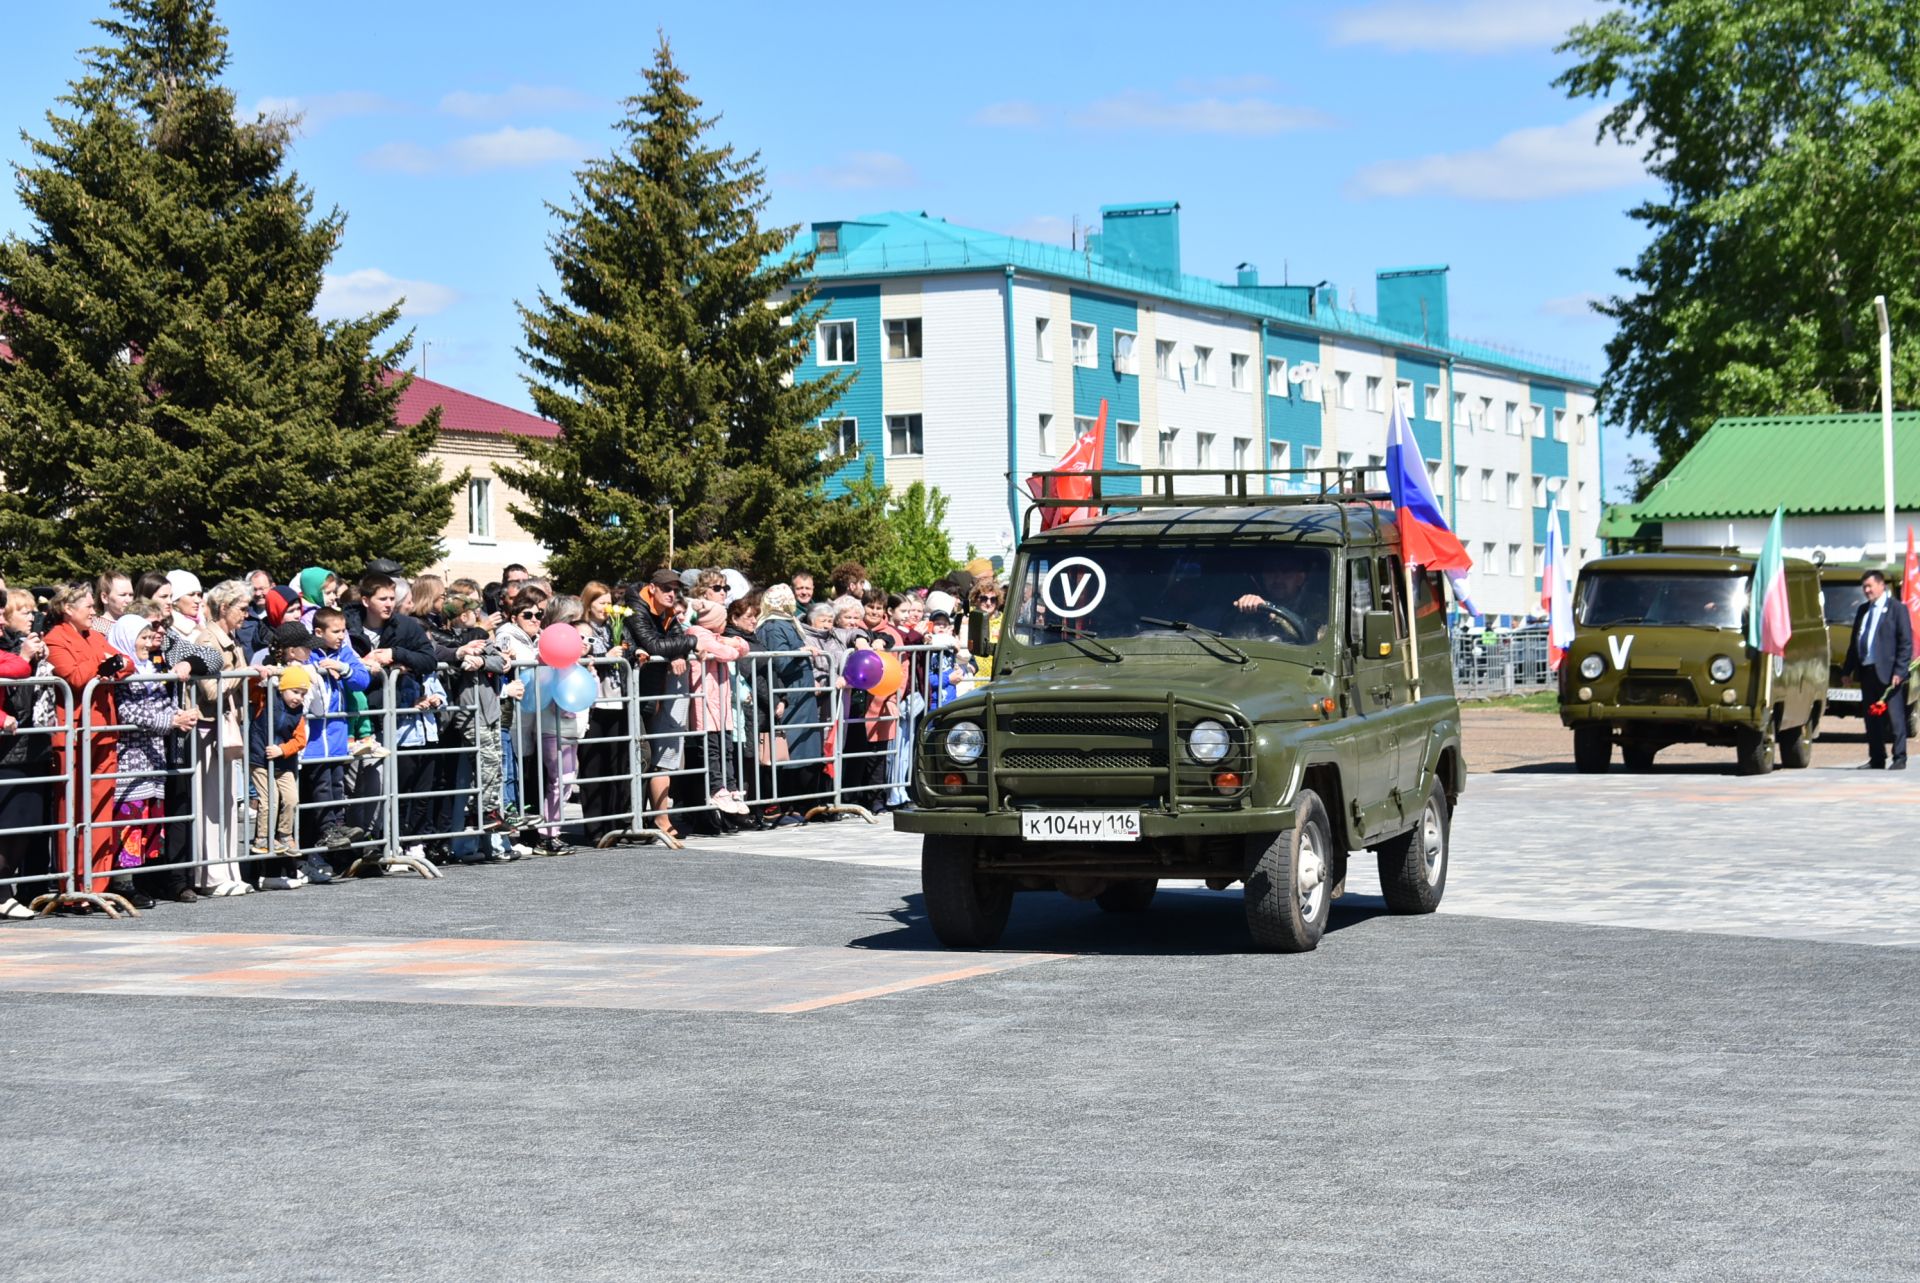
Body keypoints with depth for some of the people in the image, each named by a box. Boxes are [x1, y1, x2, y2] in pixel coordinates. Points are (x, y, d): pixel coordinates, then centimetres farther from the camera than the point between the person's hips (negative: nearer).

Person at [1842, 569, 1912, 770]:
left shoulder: (1897, 608, -3)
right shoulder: (1863, 610, 16)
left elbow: (1906, 642, -8)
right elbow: (1854, 641, 19)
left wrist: (1899, 671, -15)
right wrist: (1847, 669, 13)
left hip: (1888, 672, -7)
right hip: (1867, 671, 7)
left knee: (1895, 717, -4)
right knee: (1872, 719, 8)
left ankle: (1899, 759, -1)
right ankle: (1876, 760, 13)